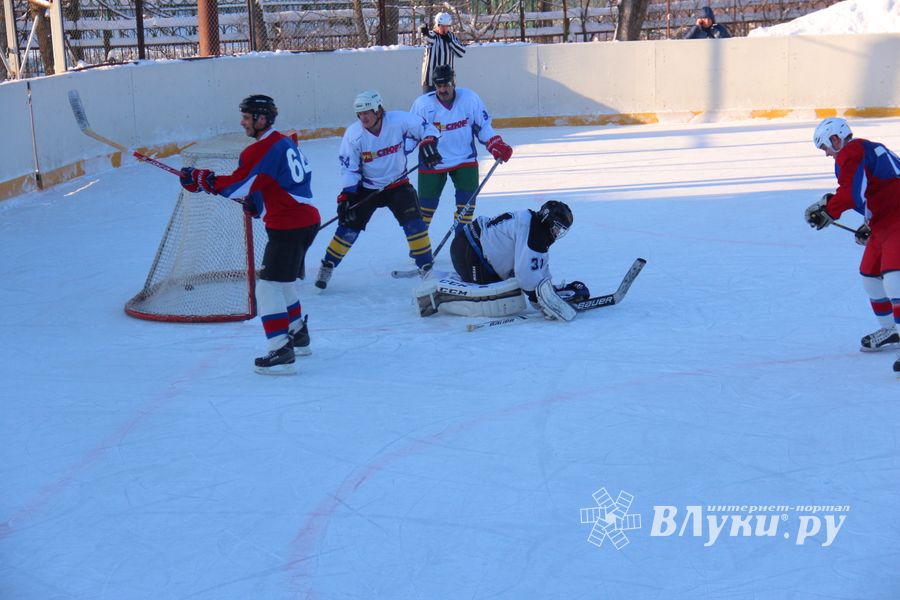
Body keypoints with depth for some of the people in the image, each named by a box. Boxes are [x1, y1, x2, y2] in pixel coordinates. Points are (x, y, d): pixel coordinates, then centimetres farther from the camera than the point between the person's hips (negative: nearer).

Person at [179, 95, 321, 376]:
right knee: (282, 283, 26)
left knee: (269, 287, -9)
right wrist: (255, 201, 10)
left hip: (288, 226, -10)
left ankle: (281, 354, -14)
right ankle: (298, 336, 39)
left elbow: (237, 185, -15)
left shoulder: (261, 150, -15)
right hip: (306, 219, 10)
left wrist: (200, 179, -5)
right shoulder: (285, 142, 15)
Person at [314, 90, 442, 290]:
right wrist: (346, 195, -21)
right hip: (366, 188, 0)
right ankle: (327, 267, 9)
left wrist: (428, 142, -31)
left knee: (414, 222, -15)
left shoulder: (399, 120, -19)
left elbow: (427, 128, -10)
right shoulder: (353, 134, -16)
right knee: (349, 227, -5)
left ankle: (426, 266, -2)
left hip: (398, 185, 0)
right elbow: (349, 168, -11)